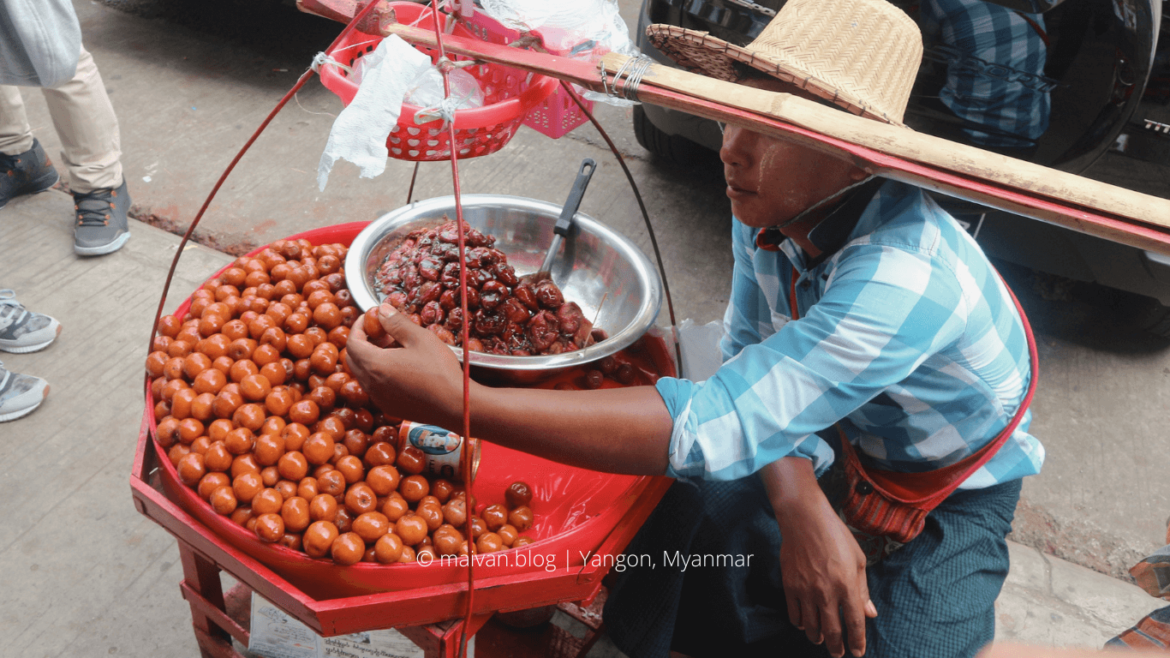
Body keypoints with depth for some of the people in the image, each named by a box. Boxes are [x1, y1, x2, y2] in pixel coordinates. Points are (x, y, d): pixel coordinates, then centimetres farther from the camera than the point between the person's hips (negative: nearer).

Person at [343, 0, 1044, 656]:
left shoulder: (904, 280, -41)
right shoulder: (771, 205, -18)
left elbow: (713, 426, -46)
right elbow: (751, 358, -12)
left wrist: (462, 400, -50)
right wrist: (801, 507, -31)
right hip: (834, 447, 5)